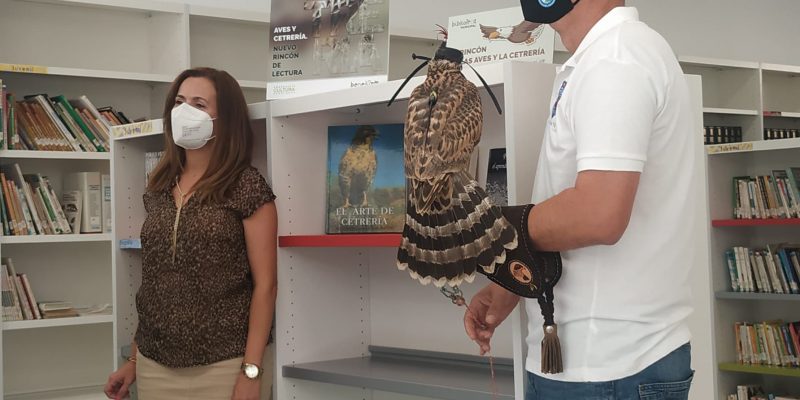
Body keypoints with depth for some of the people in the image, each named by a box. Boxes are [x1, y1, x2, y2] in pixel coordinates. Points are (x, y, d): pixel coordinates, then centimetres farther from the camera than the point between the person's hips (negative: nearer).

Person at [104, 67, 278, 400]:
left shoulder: (246, 186, -7)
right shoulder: (159, 190, 10)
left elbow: (265, 285, -10)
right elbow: (153, 283, 15)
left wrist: (251, 372, -16)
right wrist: (134, 360, 13)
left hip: (223, 367, -5)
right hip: (155, 367, 5)